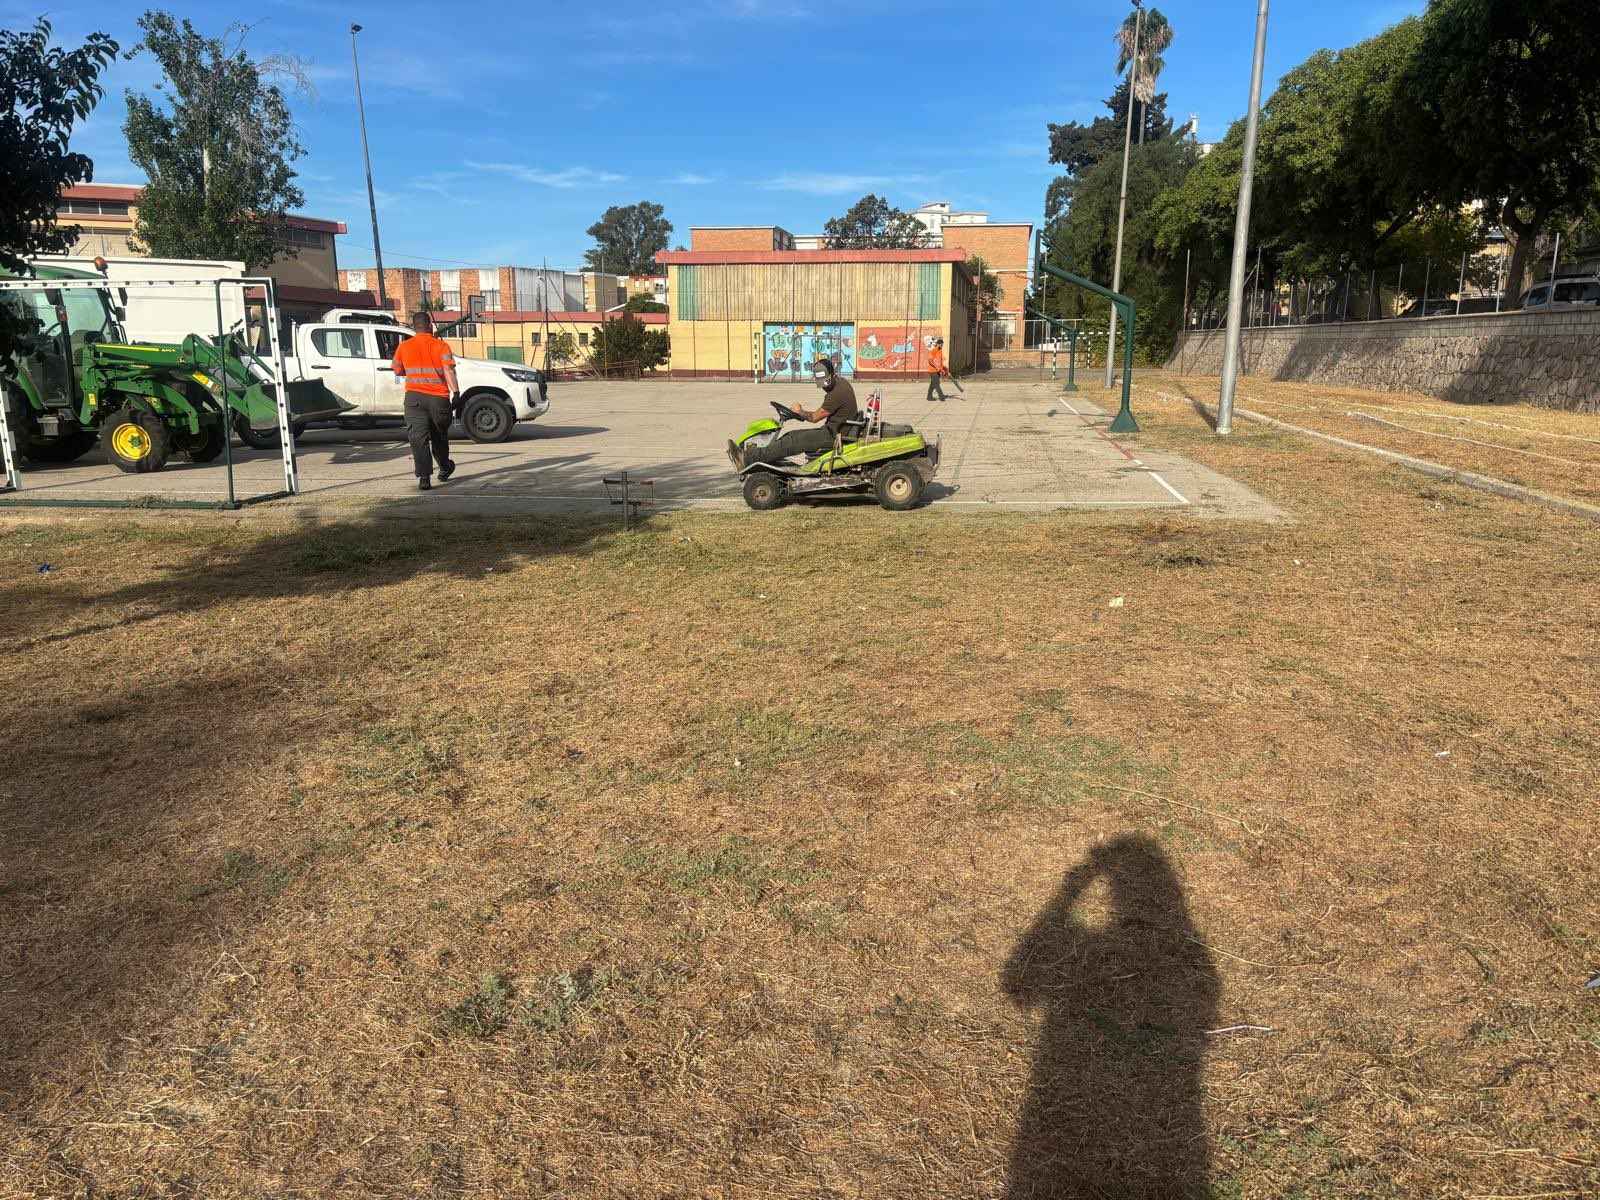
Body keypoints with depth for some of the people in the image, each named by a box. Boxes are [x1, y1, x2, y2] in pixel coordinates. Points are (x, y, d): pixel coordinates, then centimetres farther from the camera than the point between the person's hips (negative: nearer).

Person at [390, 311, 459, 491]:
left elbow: (397, 372, 19)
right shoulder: (441, 346, 2)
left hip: (414, 397, 0)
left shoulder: (404, 346, 8)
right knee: (439, 436, 19)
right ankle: (445, 468, 38)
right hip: (439, 398, 0)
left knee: (418, 438, -5)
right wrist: (456, 392, -17)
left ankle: (424, 477, -19)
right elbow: (449, 370, -12)